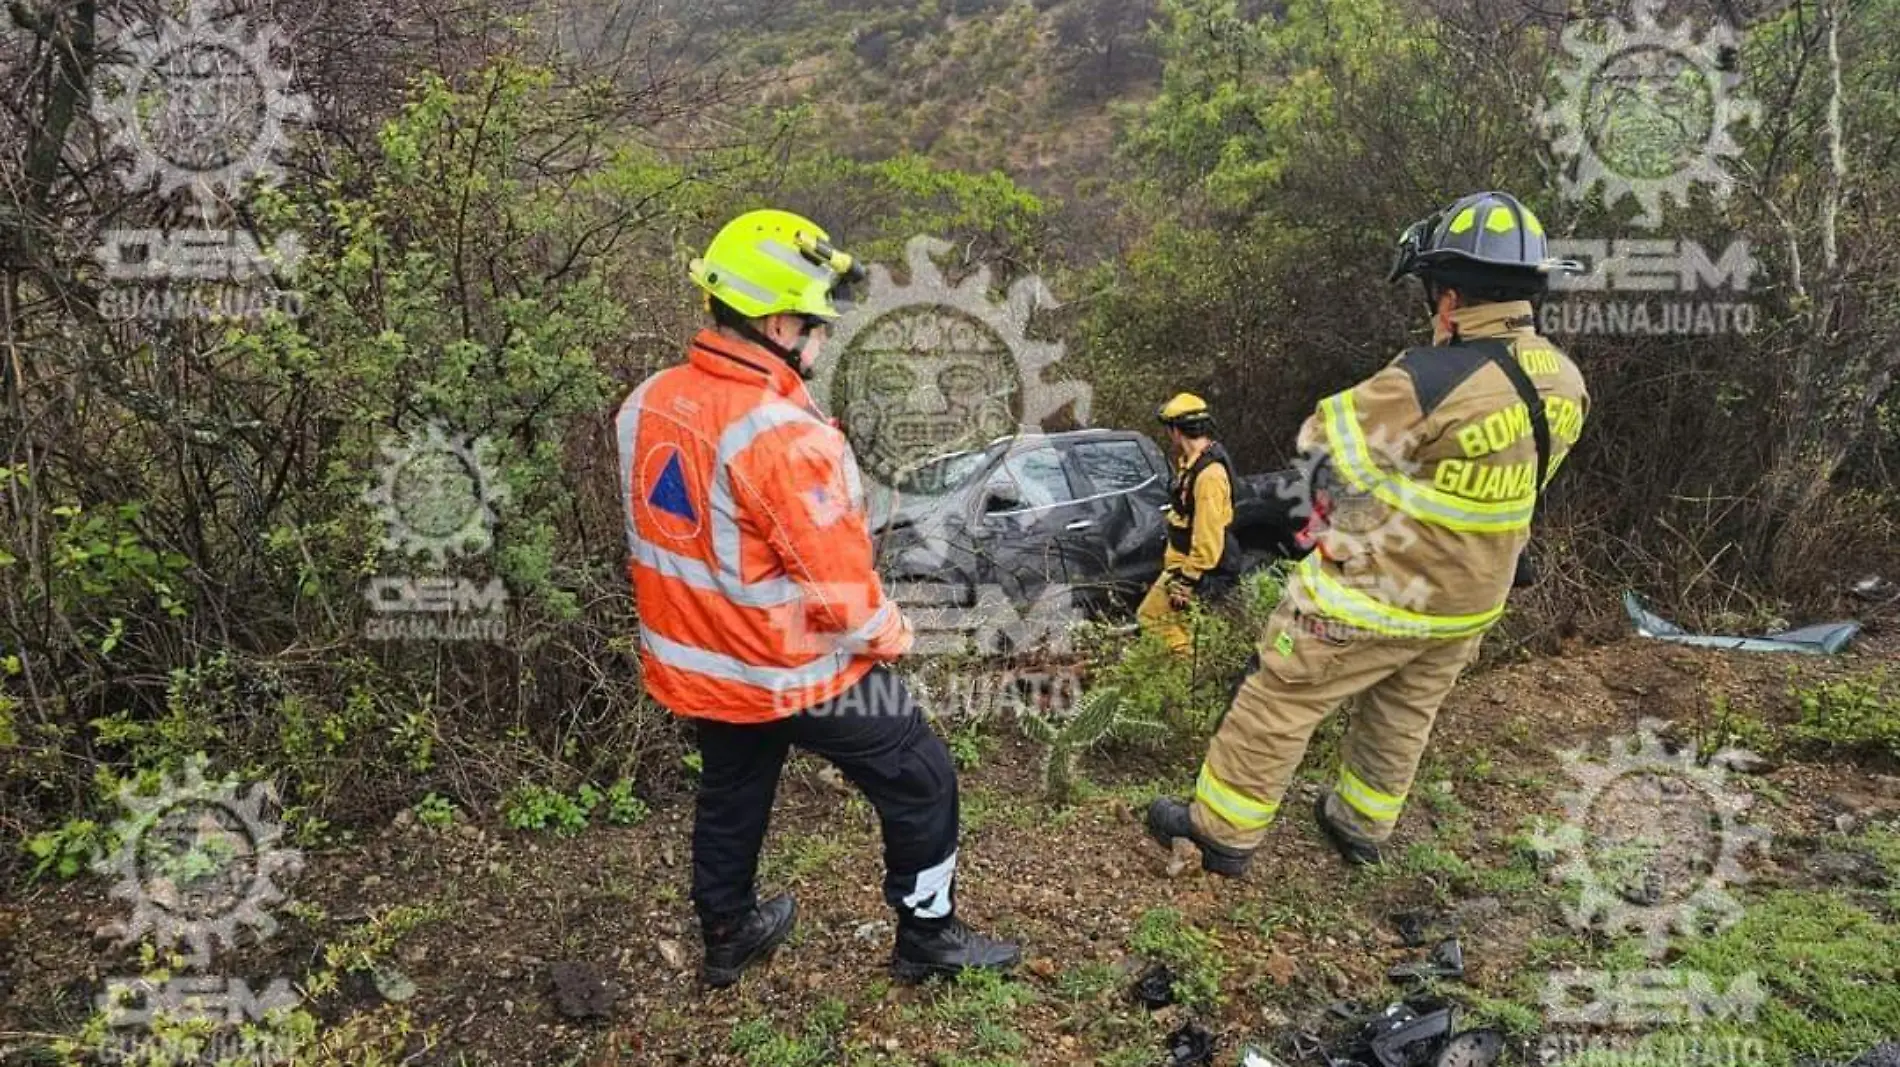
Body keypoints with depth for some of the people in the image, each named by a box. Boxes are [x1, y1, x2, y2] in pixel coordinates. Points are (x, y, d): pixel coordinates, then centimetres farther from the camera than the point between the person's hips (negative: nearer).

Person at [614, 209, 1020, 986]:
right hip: (795, 672, -7)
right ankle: (928, 937, 27)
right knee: (921, 781, 12)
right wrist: (889, 633, -6)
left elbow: (661, 532, 7)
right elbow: (840, 587, -26)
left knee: (729, 794, 28)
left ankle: (727, 936, 47)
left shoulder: (645, 403, -4)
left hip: (694, 663, 8)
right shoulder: (783, 435, -30)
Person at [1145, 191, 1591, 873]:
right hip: (1468, 604, 7)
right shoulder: (1564, 383, -4)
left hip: (1375, 592, -7)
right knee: (1402, 717, 25)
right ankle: (1361, 826, 44)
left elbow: (1324, 442, -15)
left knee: (1278, 703, 8)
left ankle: (1220, 833, 19)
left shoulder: (1426, 382, -28)